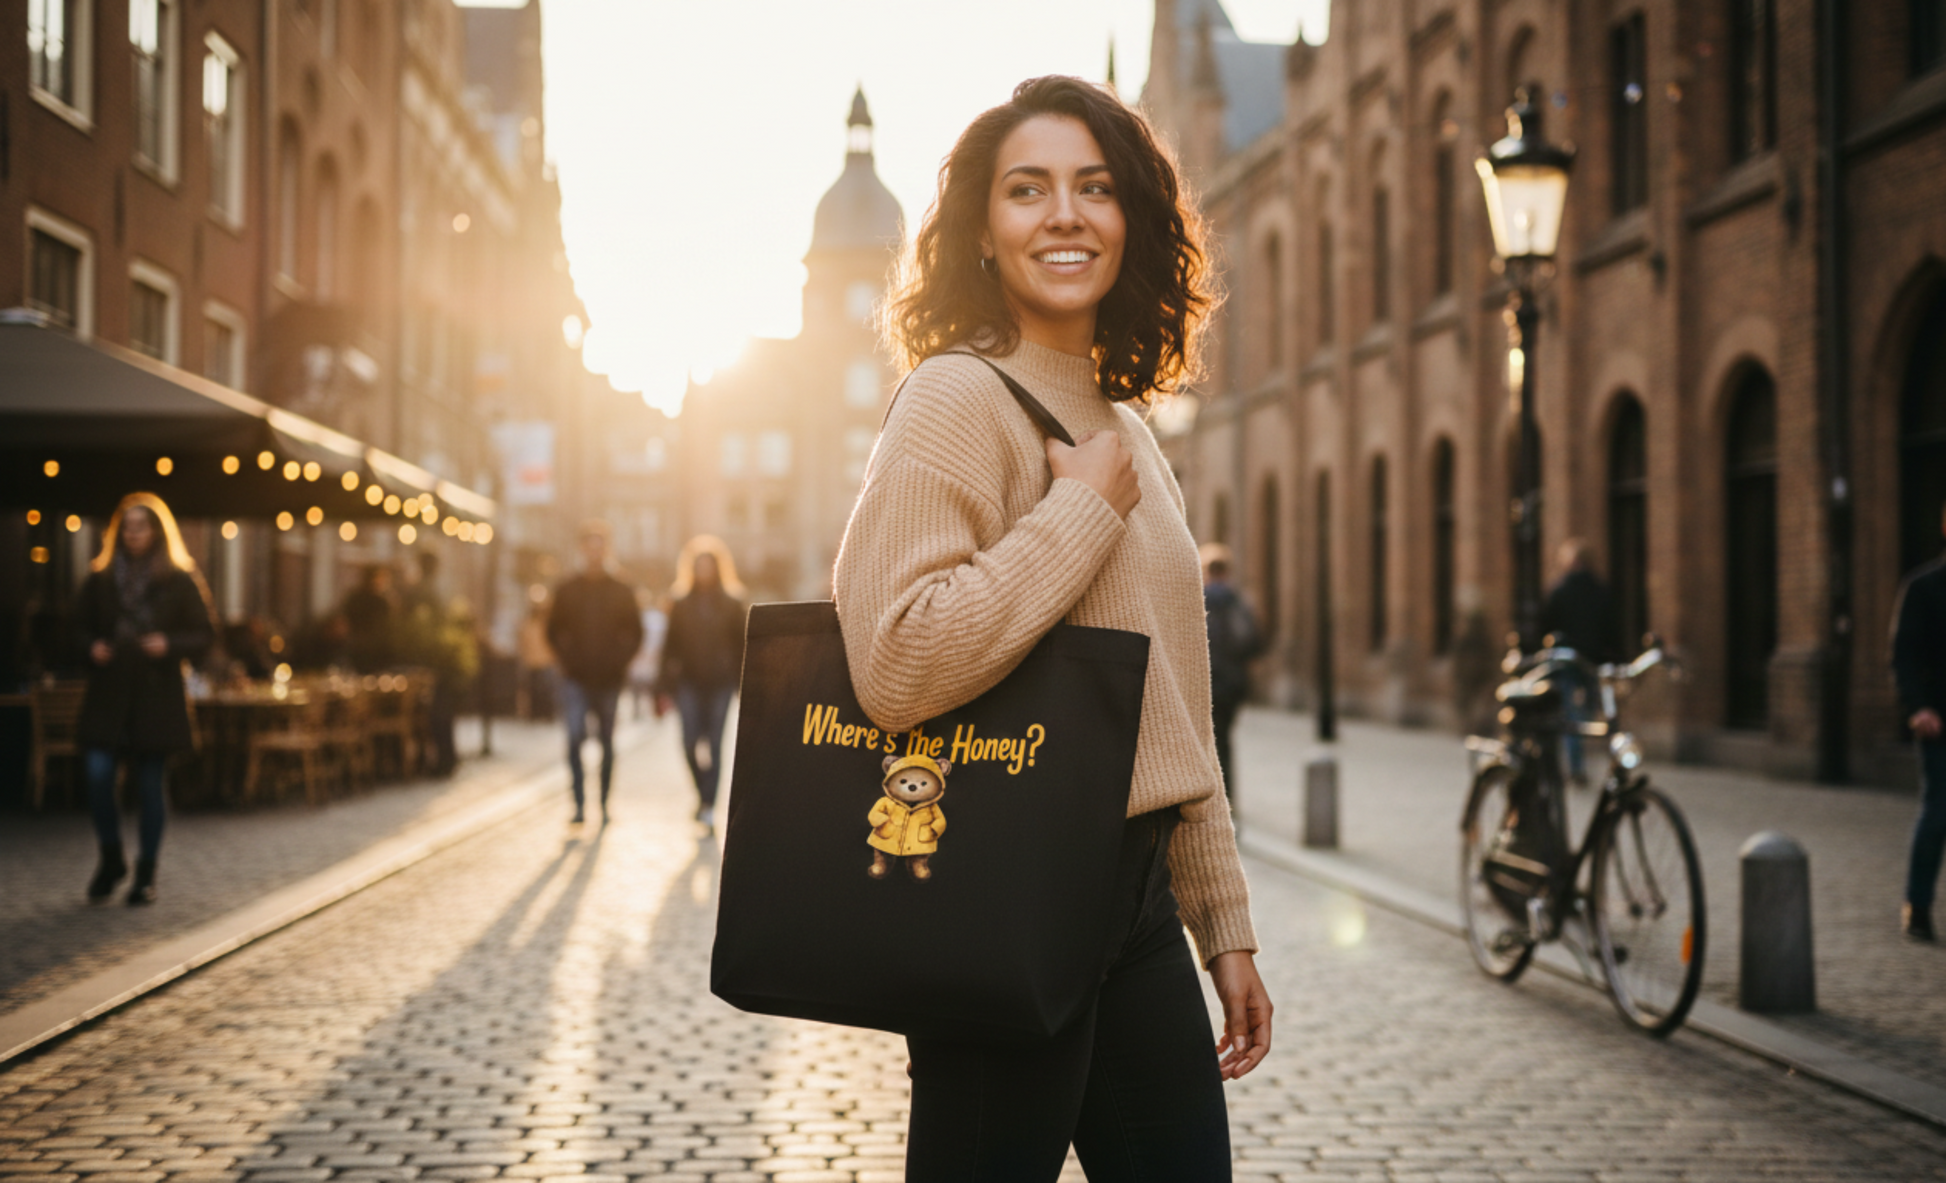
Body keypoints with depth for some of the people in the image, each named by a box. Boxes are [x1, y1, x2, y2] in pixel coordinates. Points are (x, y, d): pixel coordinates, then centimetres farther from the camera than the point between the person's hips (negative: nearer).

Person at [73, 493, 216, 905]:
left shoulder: (180, 581, 1)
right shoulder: (100, 579, 8)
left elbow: (205, 634, 2)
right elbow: (80, 625, 16)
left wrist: (170, 645, -15)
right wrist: (92, 647, -5)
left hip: (158, 696, -2)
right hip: (108, 693, 2)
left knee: (151, 785, 2)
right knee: (97, 772, -10)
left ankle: (146, 874, 14)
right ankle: (111, 859, 12)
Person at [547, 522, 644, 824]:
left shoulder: (621, 592, 5)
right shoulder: (567, 591, 5)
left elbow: (634, 634, 9)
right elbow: (554, 631, 10)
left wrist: (619, 661, -4)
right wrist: (568, 658, -3)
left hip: (609, 678, 1)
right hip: (576, 679, -1)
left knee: (607, 743, 9)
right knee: (574, 737, -16)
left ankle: (604, 802, 21)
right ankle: (579, 803, -14)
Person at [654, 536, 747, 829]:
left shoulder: (731, 604, 5)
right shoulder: (681, 604, 8)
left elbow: (740, 645, 5)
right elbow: (670, 646, 7)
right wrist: (664, 686, 2)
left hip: (719, 682, -1)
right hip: (689, 681, 1)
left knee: (714, 743, -4)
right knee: (690, 741, -7)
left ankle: (708, 804, 1)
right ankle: (704, 791, 17)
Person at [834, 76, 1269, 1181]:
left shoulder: (1124, 421, 15)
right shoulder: (960, 396, -11)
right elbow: (894, 664, -26)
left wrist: (1224, 925, 18)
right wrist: (1083, 507, -17)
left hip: (1133, 892, 8)